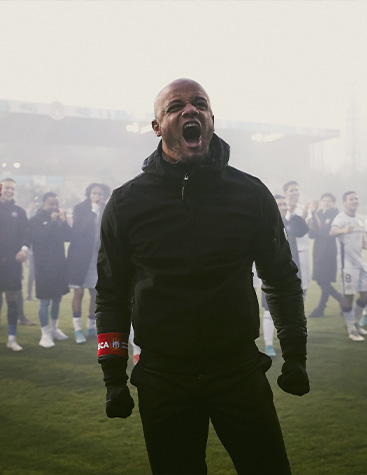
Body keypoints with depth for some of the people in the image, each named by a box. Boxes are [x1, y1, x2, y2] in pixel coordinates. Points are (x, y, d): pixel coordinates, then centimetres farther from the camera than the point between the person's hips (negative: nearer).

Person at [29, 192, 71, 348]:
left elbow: (69, 236, 3)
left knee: (57, 298, 14)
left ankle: (54, 329, 28)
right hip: (43, 266, -5)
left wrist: (63, 222, -11)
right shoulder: (36, 220, -3)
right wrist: (52, 222, -18)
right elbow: (38, 238, -18)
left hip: (59, 264, 5)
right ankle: (45, 334, 1)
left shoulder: (60, 217, 11)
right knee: (45, 301, -6)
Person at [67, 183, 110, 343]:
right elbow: (78, 230, -17)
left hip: (98, 258, 3)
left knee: (96, 294, 7)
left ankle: (91, 328, 21)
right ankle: (78, 330, 7)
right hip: (80, 256, -3)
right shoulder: (80, 209, -2)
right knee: (79, 293, -2)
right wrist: (93, 210, -19)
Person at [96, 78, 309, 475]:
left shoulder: (250, 193, -1)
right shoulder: (127, 201, -1)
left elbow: (281, 278, 8)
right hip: (161, 378, 0)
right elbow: (111, 293, 5)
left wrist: (295, 357, 6)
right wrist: (113, 377, 3)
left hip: (240, 369, 1)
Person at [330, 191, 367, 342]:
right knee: (349, 295, -3)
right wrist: (343, 230, -55)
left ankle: (354, 322, 28)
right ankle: (351, 329, 8)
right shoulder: (341, 218, -10)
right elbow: (332, 231, -33)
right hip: (347, 262, -8)